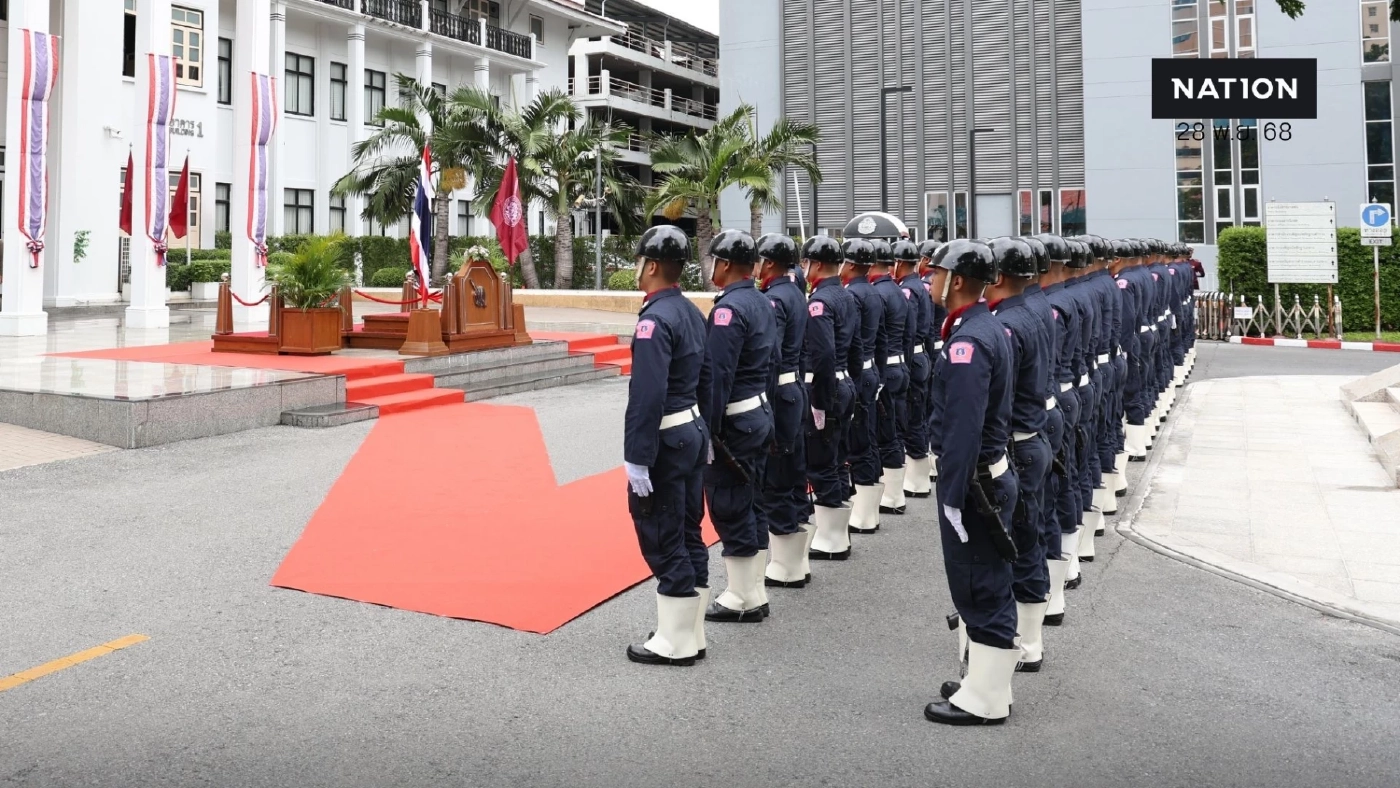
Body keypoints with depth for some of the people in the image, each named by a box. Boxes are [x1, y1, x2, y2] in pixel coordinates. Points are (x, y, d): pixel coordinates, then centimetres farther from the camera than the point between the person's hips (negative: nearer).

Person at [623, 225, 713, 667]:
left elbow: (647, 397, -24)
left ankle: (675, 644, 10)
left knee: (663, 541, 0)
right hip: (694, 431, 10)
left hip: (665, 440, -10)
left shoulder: (654, 320, -19)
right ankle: (691, 634, 26)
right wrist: (702, 434, 18)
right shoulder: (691, 312, 9)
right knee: (688, 535, 15)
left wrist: (637, 460, -21)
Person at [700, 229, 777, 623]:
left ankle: (743, 600, 10)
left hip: (734, 421, -10)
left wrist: (708, 429, -18)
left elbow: (717, 376, -21)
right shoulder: (762, 302, 11)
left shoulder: (728, 309, -18)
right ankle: (752, 592, 26)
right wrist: (760, 403, 18)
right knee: (747, 503, 16)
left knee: (728, 509, 0)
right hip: (761, 412, 10)